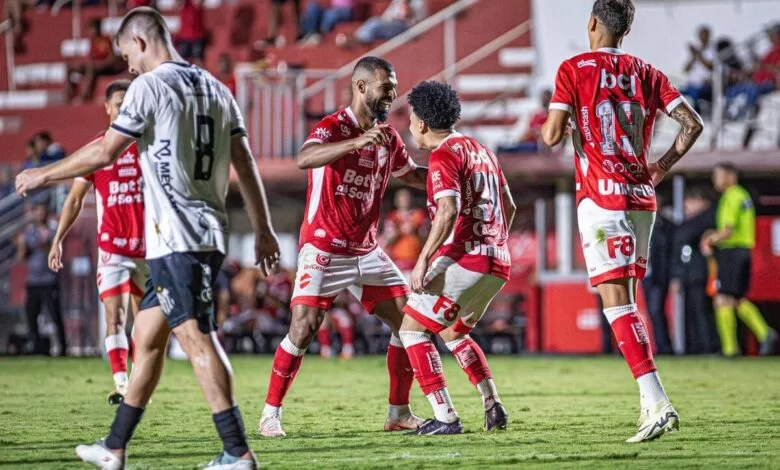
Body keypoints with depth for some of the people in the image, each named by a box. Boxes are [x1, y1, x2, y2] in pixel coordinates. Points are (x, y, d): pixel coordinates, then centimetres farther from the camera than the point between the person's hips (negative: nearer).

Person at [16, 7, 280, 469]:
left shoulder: (150, 86, -8)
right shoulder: (216, 88, 15)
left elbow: (105, 153, -9)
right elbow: (245, 162, 13)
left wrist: (43, 175, 3)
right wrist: (264, 229, 16)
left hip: (175, 237, -9)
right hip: (209, 236, 9)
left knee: (196, 336, -11)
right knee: (146, 336, 15)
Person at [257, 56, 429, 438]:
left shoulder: (388, 138, 8)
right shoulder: (333, 128, -14)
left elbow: (410, 175, 27)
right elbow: (304, 159, -36)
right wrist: (356, 142, -49)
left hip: (367, 251, 7)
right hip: (323, 250, -7)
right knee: (303, 330, -15)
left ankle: (399, 412, 10)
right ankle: (271, 413, -2)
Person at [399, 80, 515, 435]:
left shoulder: (444, 155, -8)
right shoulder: (480, 150, 19)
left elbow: (448, 210, -23)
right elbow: (509, 207, 26)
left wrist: (423, 260, -23)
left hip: (464, 259, -9)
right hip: (497, 262, 9)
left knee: (412, 328, -1)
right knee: (453, 331, 27)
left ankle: (446, 418, -10)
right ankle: (493, 408, 17)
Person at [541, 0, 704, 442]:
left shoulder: (574, 69, -2)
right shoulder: (645, 73, 10)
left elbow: (553, 135, -9)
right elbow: (693, 123, 3)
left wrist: (548, 127, 14)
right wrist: (662, 167, 14)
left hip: (600, 198, -5)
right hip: (642, 197, 5)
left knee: (617, 302, -9)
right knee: (627, 301, 17)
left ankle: (658, 403, -22)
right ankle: (650, 404, 12)